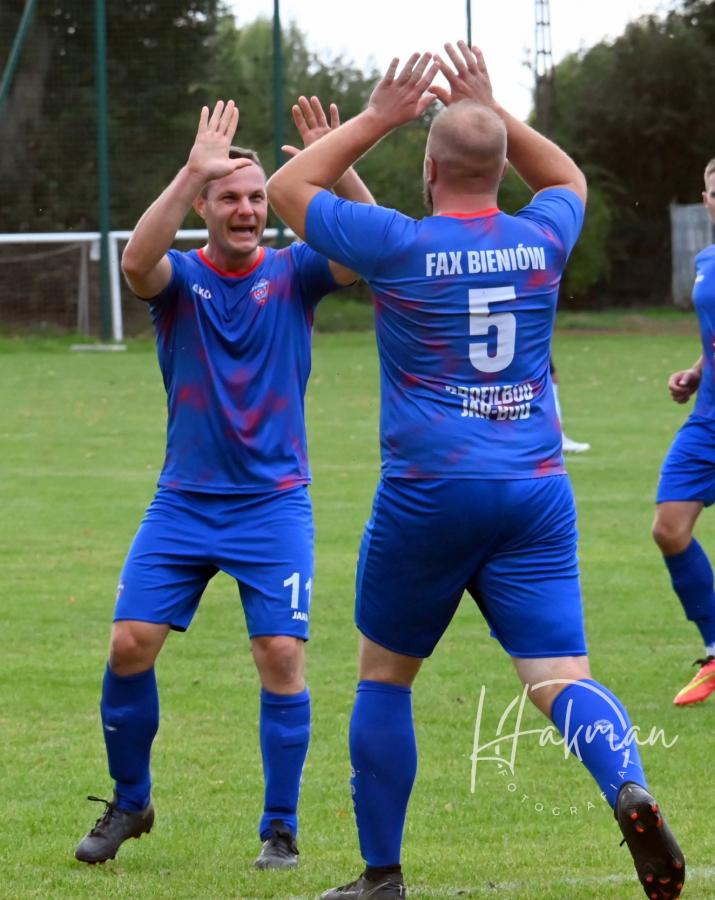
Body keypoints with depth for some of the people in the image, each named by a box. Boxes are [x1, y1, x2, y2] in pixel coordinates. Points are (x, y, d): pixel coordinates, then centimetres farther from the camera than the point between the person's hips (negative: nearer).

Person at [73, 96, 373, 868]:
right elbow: (136, 261, -26)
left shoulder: (293, 273, -1)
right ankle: (129, 804, 15)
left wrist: (340, 167, -33)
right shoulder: (179, 277, -2)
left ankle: (280, 828, 3)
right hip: (184, 501, 1)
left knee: (280, 654, -11)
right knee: (130, 644, -6)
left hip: (273, 503, -1)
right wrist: (193, 170, -36)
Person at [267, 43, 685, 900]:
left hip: (426, 496, -3)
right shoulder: (540, 241, 5)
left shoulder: (400, 246, -7)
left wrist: (376, 119, 11)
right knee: (560, 678, -4)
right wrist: (494, 112, 25)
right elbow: (568, 180, 30)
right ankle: (629, 791, -34)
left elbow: (287, 188, 8)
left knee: (384, 678, 14)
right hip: (536, 492, 3)